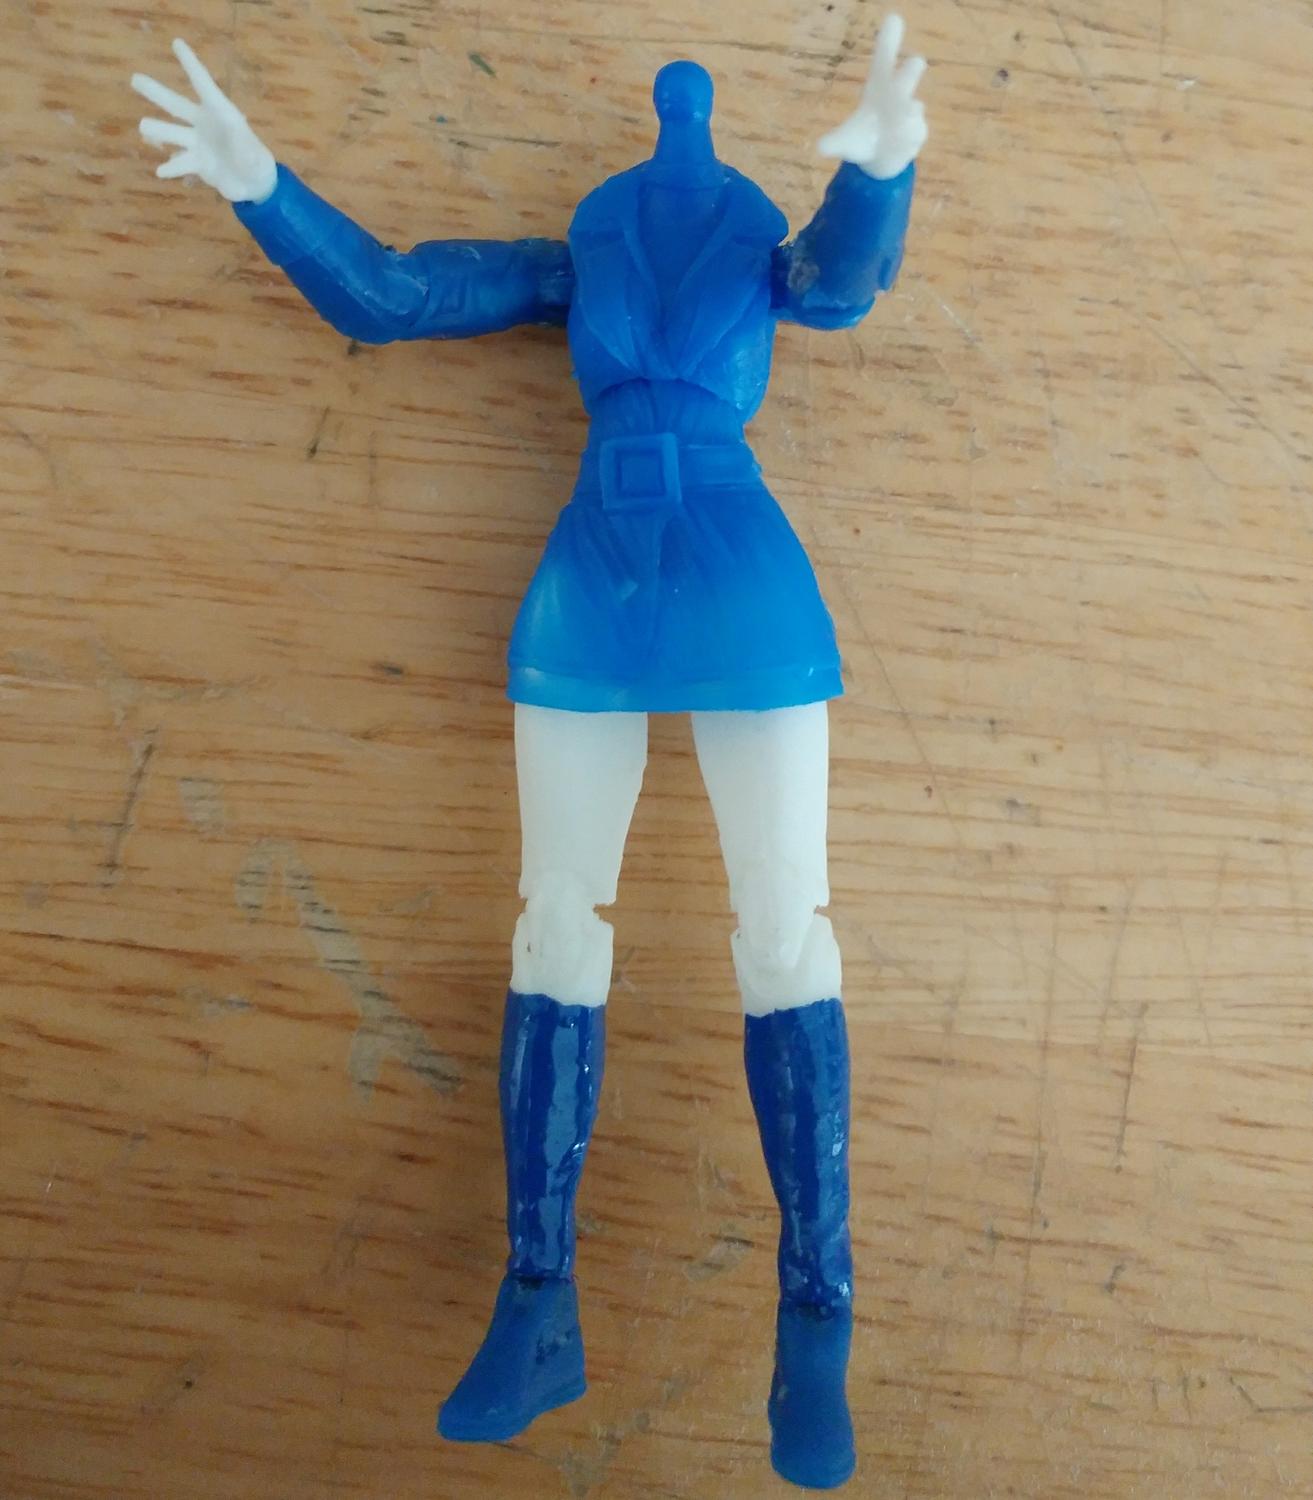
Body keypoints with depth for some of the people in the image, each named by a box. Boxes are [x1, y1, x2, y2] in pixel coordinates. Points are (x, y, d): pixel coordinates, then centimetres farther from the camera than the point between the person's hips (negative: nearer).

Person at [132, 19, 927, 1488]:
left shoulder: (768, 247, 12)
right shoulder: (577, 258, 16)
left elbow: (841, 276, -13)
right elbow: (374, 293, 13)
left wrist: (877, 168, -34)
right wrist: (261, 183, 0)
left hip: (750, 603, -2)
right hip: (587, 599, 3)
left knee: (784, 937, -5)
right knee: (557, 929, 1)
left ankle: (816, 1326, 5)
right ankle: (539, 1313, 12)